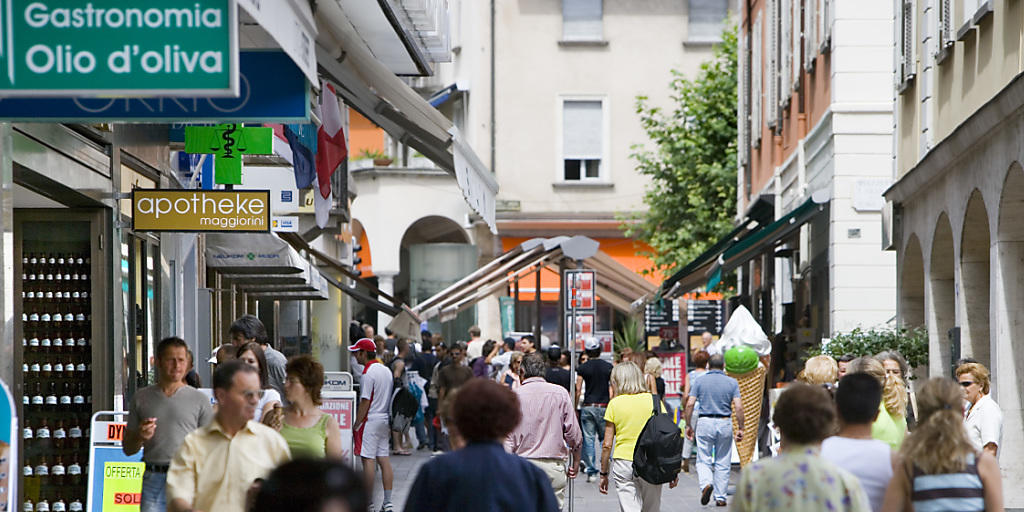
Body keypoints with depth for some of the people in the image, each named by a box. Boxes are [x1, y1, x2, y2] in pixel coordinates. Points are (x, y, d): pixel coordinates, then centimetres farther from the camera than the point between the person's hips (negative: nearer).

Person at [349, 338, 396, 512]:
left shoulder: (368, 373, -14)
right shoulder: (386, 371, 12)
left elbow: (365, 401, -17)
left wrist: (356, 424, -11)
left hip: (370, 420, -8)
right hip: (385, 420, 8)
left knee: (368, 460, -5)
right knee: (384, 460, 7)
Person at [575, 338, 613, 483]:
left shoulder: (582, 368, -2)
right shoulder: (608, 367, 2)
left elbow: (577, 390, -3)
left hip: (588, 407, -1)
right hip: (604, 406, 1)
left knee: (588, 439, 2)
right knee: (604, 438, 13)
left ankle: (591, 471, 0)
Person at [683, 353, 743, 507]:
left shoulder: (700, 381, 3)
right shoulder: (732, 382, 3)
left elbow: (690, 403, -4)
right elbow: (738, 407, -5)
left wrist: (688, 425, 3)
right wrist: (740, 428, 1)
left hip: (705, 422, -1)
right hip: (725, 423, 1)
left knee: (703, 460, 4)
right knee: (722, 462, 9)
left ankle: (706, 483, -23)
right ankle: (720, 497, 10)